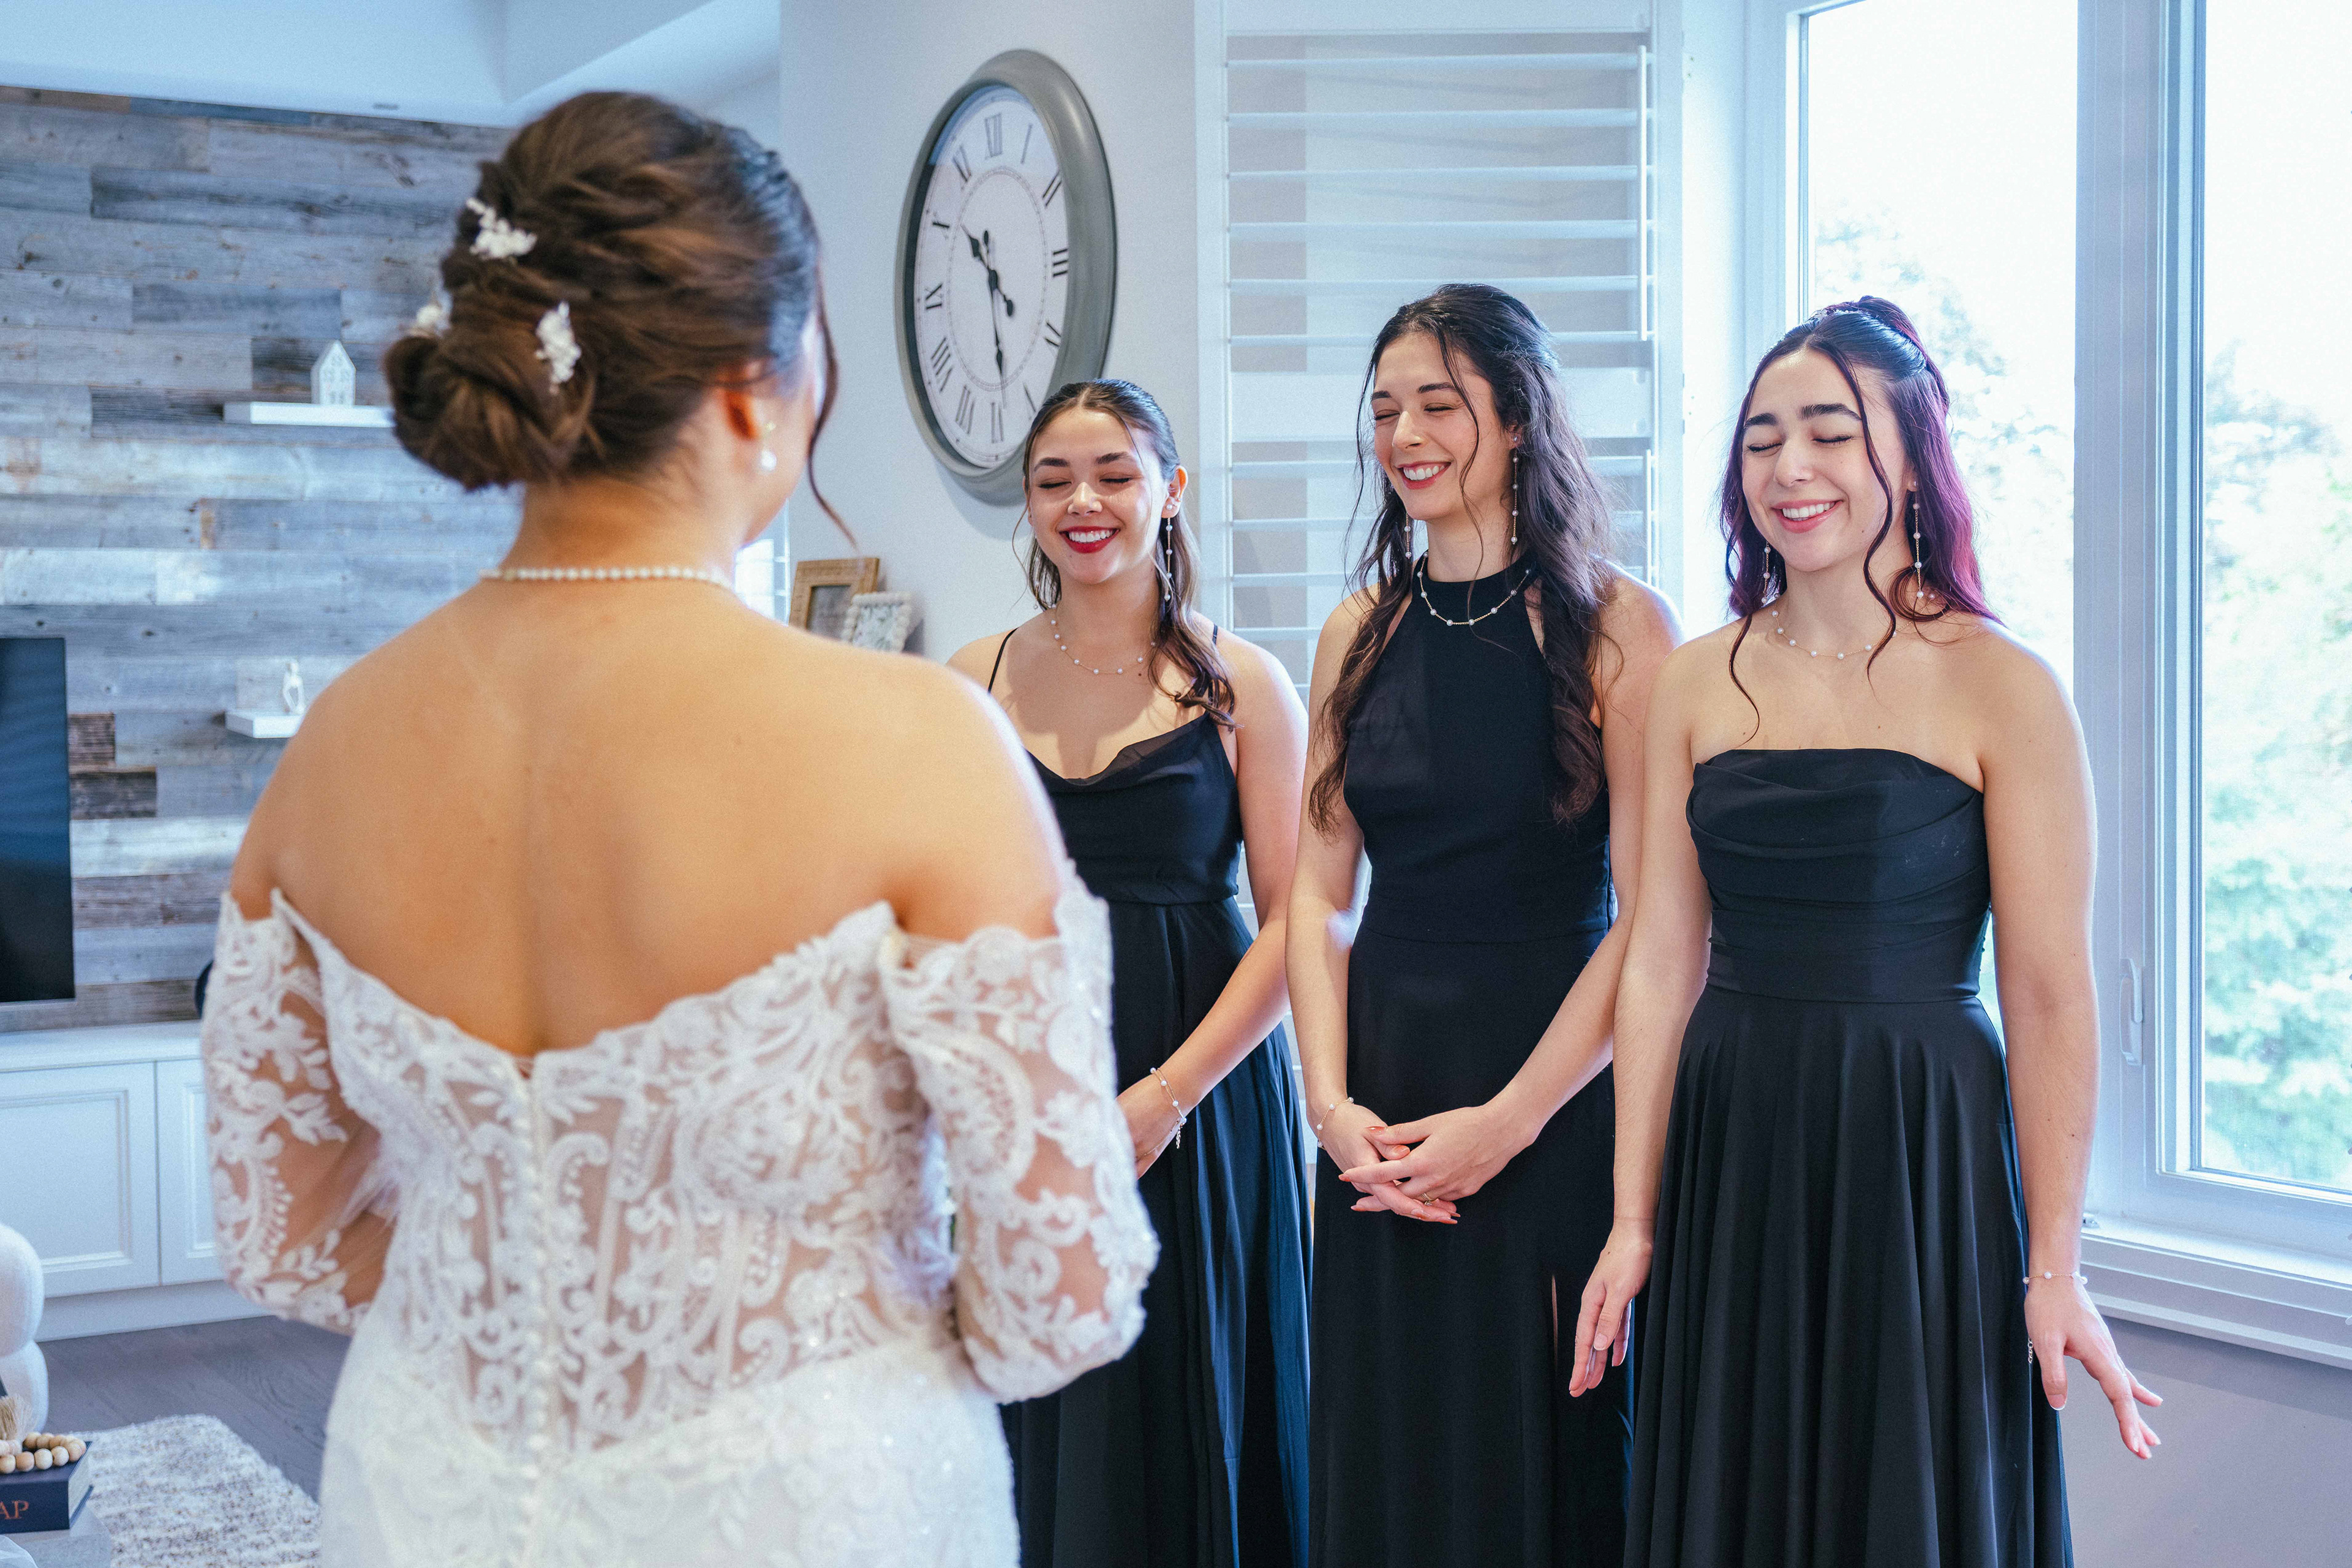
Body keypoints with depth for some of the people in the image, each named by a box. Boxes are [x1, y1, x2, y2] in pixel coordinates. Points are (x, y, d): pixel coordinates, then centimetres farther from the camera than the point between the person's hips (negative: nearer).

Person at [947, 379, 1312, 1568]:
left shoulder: (1240, 686, 0)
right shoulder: (974, 682, 7)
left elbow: (1292, 918, -5)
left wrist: (1168, 1093, -14)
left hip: (1202, 1085, -2)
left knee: (1186, 1405, 4)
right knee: (1036, 1415, 6)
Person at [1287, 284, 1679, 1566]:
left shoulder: (1615, 628, -6)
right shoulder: (1361, 633, 8)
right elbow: (1319, 894, 8)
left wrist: (1508, 1118, -16)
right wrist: (1331, 1100, -5)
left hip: (1559, 1089, -4)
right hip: (1383, 1096, 4)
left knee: (1557, 1447, 5)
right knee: (1393, 1450, 12)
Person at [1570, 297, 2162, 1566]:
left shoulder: (2001, 688, -7)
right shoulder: (1700, 683, 4)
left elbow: (2050, 998, -8)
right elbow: (1661, 960, 5)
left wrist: (2055, 1267, -8)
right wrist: (1633, 1224, 3)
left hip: (1919, 1157, -3)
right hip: (1727, 1156, 4)